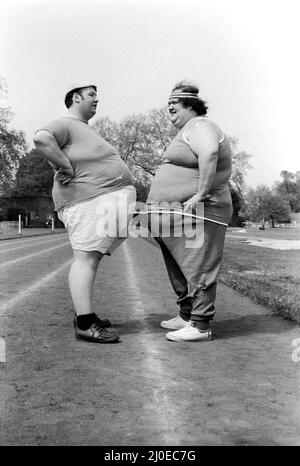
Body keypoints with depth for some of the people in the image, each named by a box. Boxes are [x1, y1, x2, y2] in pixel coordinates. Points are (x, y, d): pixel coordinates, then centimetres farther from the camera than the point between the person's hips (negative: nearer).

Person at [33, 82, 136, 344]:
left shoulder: (85, 129, 25)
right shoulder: (65, 125, -7)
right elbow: (41, 139, -27)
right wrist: (66, 168, -20)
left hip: (108, 201, 10)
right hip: (89, 202, -10)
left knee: (92, 257, 11)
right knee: (86, 258, -13)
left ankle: (84, 313, 19)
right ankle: (85, 325, -14)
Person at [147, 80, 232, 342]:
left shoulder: (199, 126, -10)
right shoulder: (188, 131, 23)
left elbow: (210, 154, -30)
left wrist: (201, 194, -30)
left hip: (195, 213, -11)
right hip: (179, 214, 11)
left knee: (197, 269, -9)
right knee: (181, 270, 16)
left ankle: (200, 326, -4)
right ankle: (187, 316, 26)